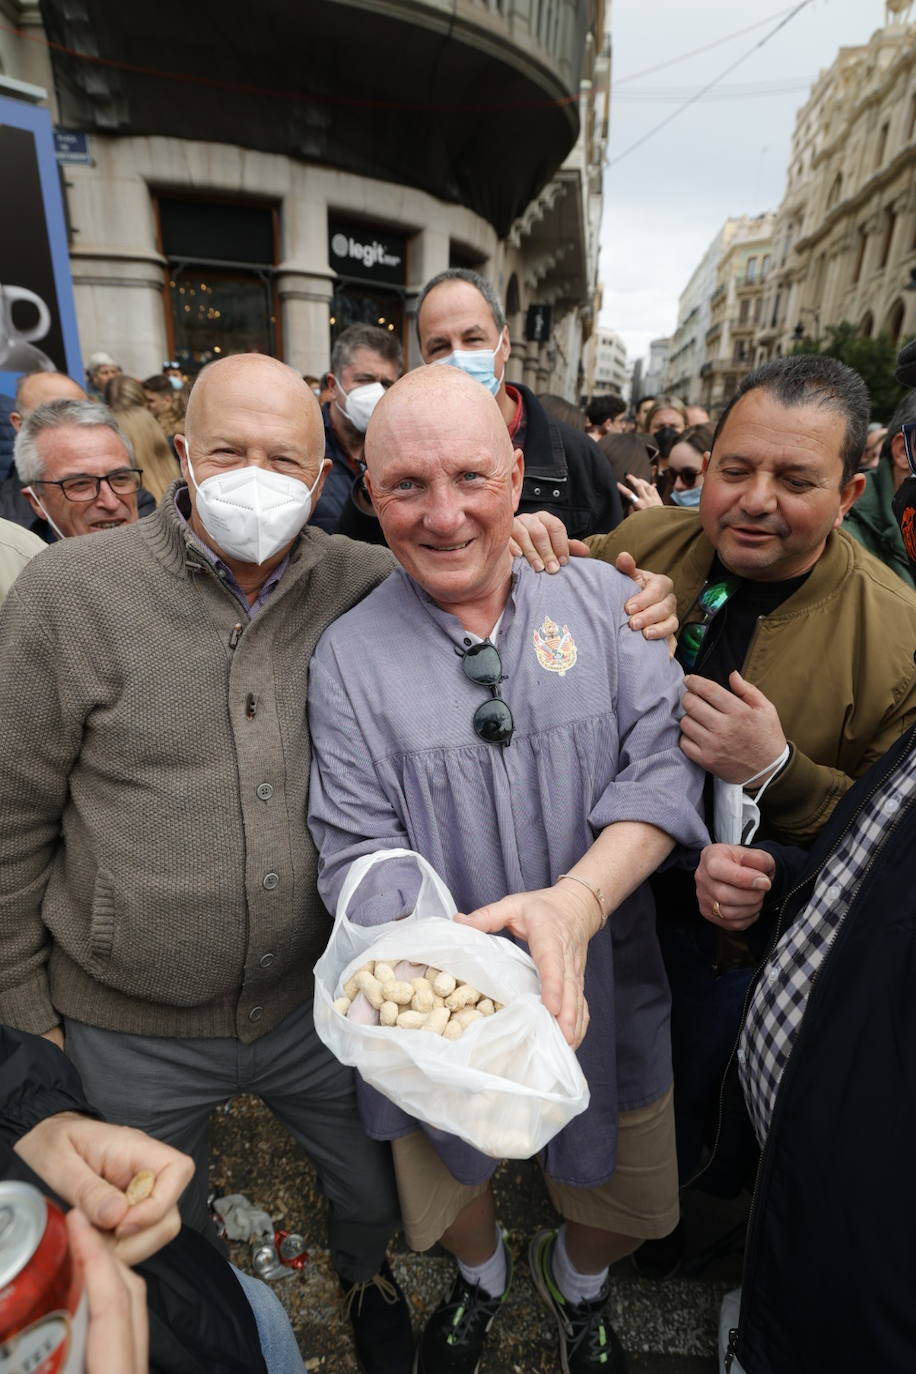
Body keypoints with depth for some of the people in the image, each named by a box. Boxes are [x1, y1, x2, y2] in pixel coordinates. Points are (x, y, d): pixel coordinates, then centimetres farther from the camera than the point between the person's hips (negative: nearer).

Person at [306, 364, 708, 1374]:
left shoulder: (600, 596, -8)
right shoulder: (348, 655, -12)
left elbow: (664, 760, -14)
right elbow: (360, 855, -14)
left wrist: (577, 899, -31)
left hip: (602, 994, 2)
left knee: (627, 1199, 23)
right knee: (450, 1183, 25)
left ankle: (579, 1283, 61)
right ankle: (480, 1277, 64)